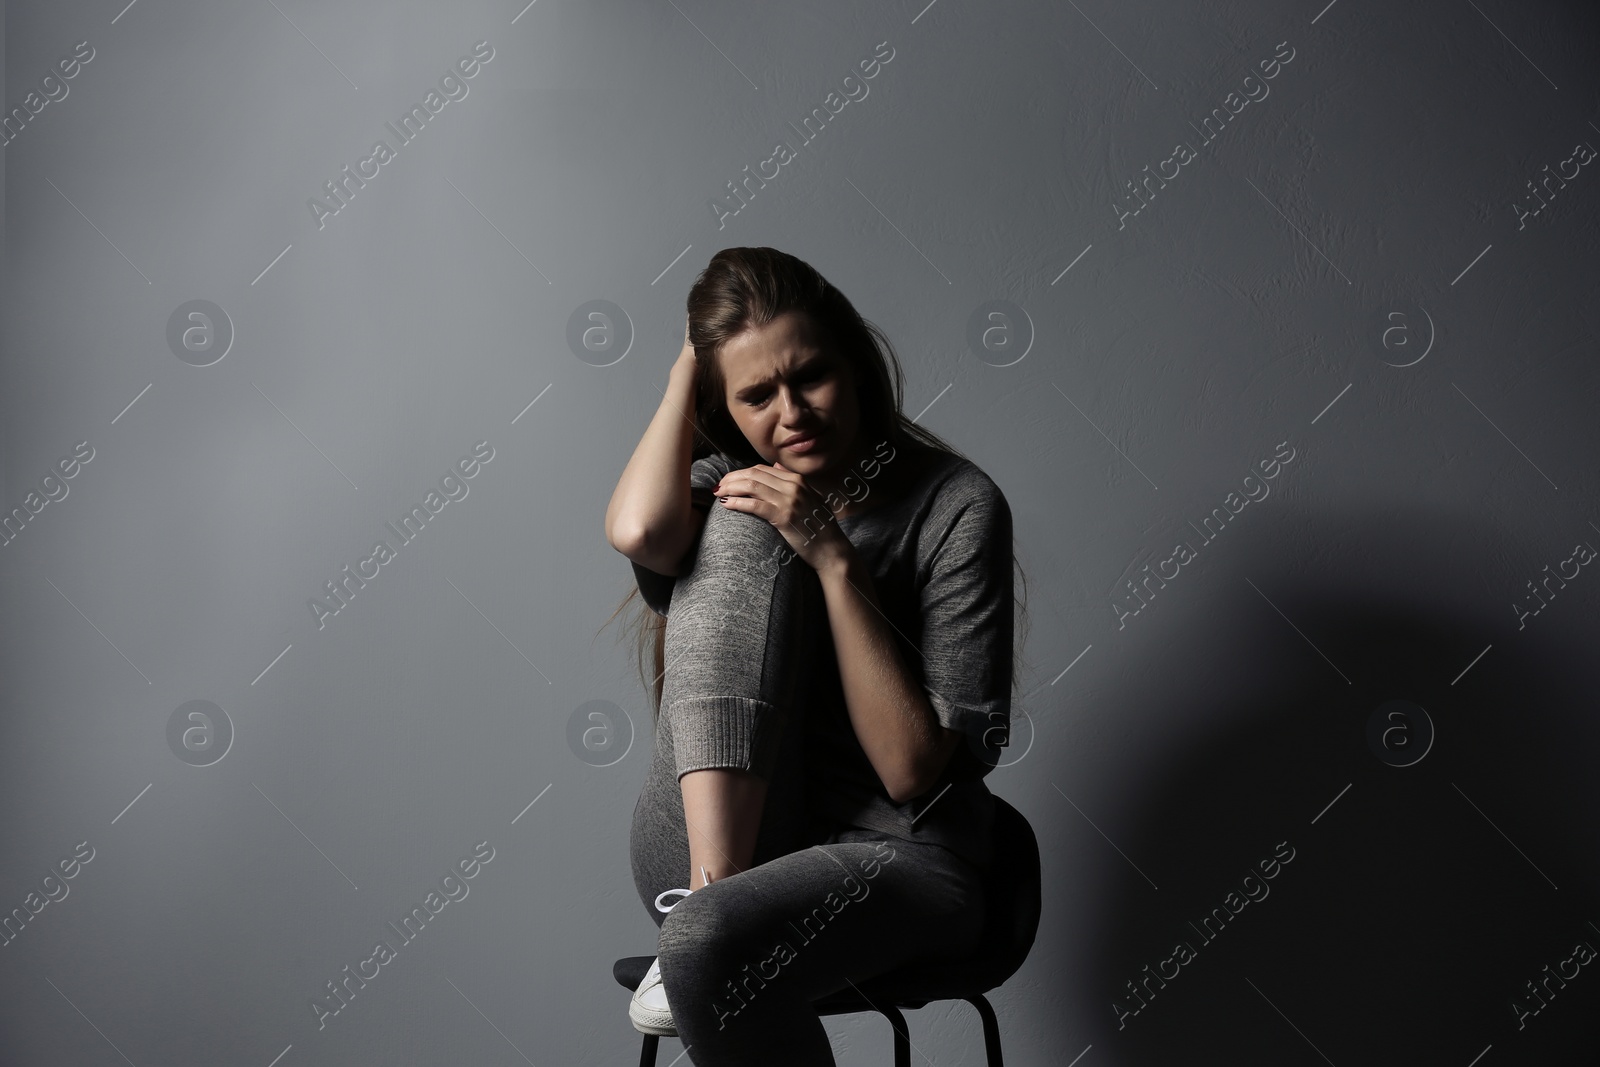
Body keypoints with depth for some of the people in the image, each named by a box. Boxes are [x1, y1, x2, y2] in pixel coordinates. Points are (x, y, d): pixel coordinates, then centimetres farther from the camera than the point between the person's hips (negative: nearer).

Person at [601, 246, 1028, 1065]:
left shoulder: (956, 506, -6)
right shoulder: (733, 481, 7)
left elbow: (913, 771, -12)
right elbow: (639, 532, -20)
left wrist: (834, 559, -17)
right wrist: (688, 366, -6)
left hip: (894, 857, -4)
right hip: (705, 842, 4)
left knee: (705, 945, -38)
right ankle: (716, 884, -23)